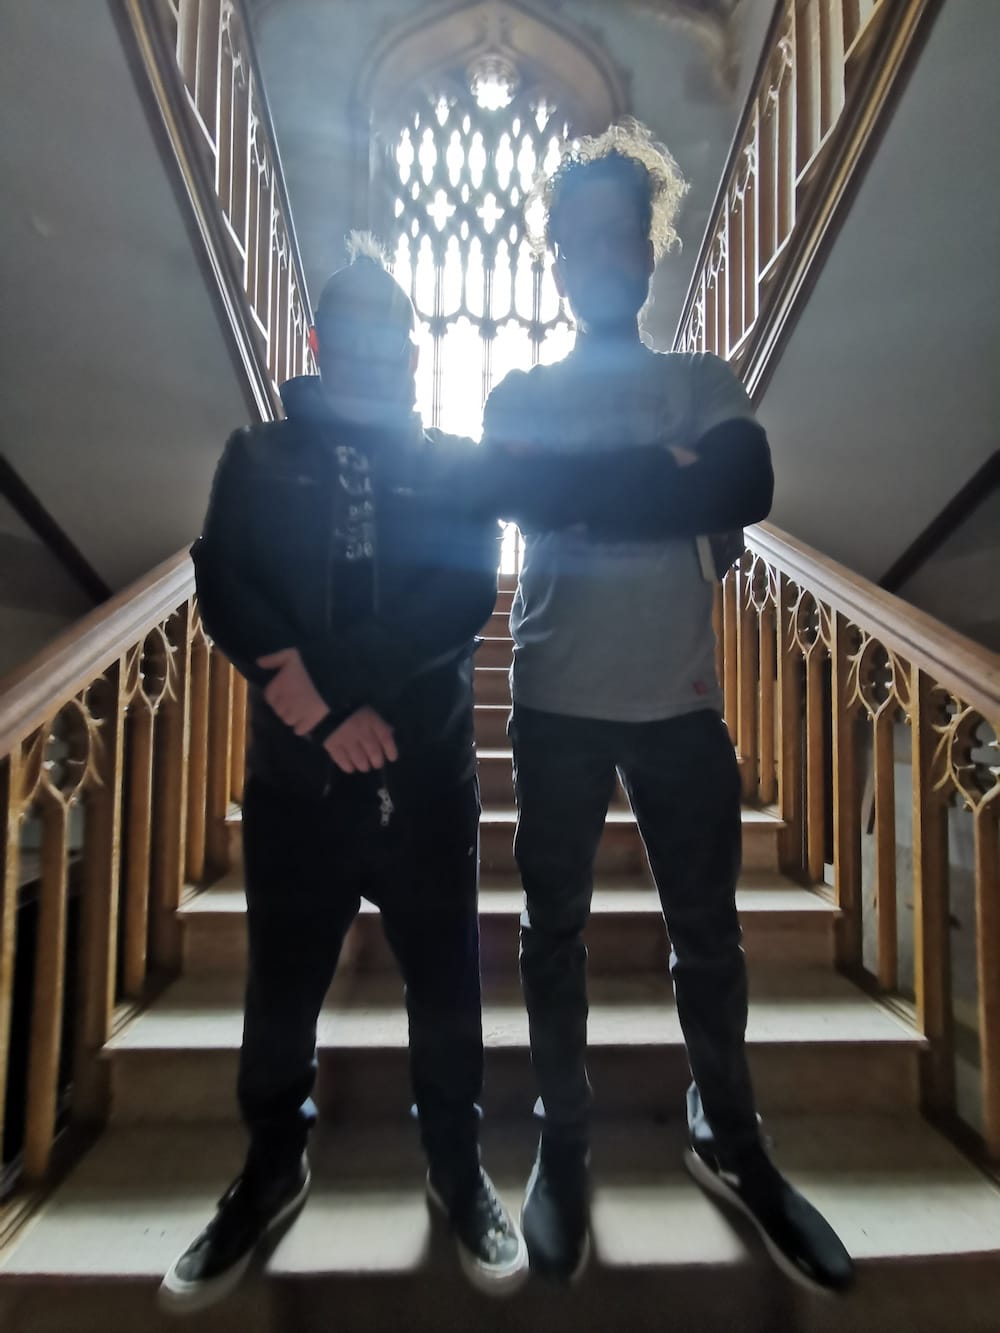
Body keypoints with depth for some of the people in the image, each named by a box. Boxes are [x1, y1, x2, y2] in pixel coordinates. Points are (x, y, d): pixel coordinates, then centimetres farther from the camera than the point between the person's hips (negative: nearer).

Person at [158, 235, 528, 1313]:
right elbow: (223, 594, -2)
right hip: (295, 775, 1)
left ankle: (459, 1171, 39)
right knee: (282, 987, 15)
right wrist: (326, 711, -14)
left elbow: (466, 598, -7)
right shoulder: (257, 458, 10)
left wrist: (320, 672, -15)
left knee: (446, 985, 13)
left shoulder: (453, 464, 8)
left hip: (428, 775, 0)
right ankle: (272, 1171, 42)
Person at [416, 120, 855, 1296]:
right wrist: (661, 481, -15)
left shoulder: (704, 384, 10)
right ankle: (562, 1143, 32)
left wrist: (575, 489, -12)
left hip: (680, 701, 1)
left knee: (707, 935, 12)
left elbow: (748, 490, -10)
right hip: (555, 702, 0)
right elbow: (482, 494, -11)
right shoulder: (518, 396, 10)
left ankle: (729, 1141, 36)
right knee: (554, 930, 10)